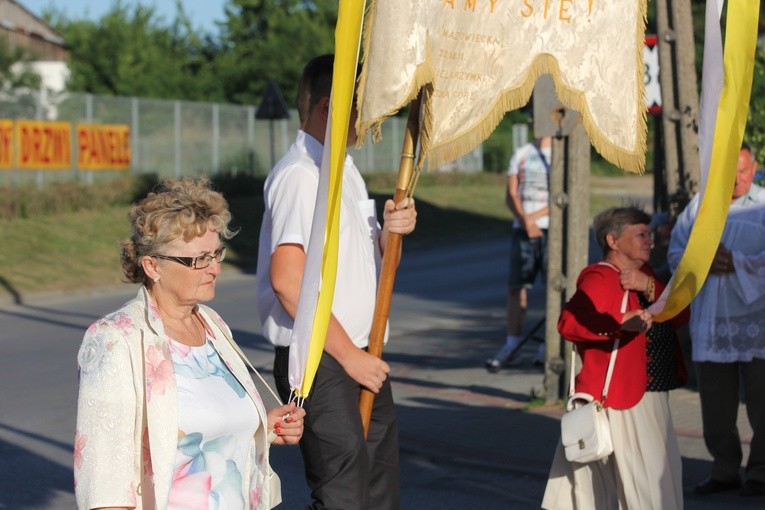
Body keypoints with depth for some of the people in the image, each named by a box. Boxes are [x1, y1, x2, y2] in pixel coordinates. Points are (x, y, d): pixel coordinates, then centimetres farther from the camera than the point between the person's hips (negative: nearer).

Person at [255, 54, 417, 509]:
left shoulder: (346, 171, 17)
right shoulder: (299, 177, -14)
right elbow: (288, 279, -24)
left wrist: (391, 232, 3)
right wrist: (349, 355, -20)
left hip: (363, 359, 10)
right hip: (319, 364, -10)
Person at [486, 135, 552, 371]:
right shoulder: (521, 153, 12)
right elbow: (511, 194, 5)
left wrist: (535, 216, -12)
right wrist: (525, 220, -12)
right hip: (522, 229, 2)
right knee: (516, 285, 0)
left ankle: (548, 347, 7)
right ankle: (512, 342, 8)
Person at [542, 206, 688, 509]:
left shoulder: (644, 275, 16)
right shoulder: (600, 279, -13)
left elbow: (680, 316, 3)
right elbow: (568, 322, -29)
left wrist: (649, 287, -13)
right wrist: (621, 322, -40)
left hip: (651, 399, 10)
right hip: (620, 403, -10)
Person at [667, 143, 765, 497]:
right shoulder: (699, 205, 11)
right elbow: (676, 252, 8)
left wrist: (736, 262, -19)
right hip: (711, 319, 4)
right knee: (715, 403, 7)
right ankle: (724, 471, 18)